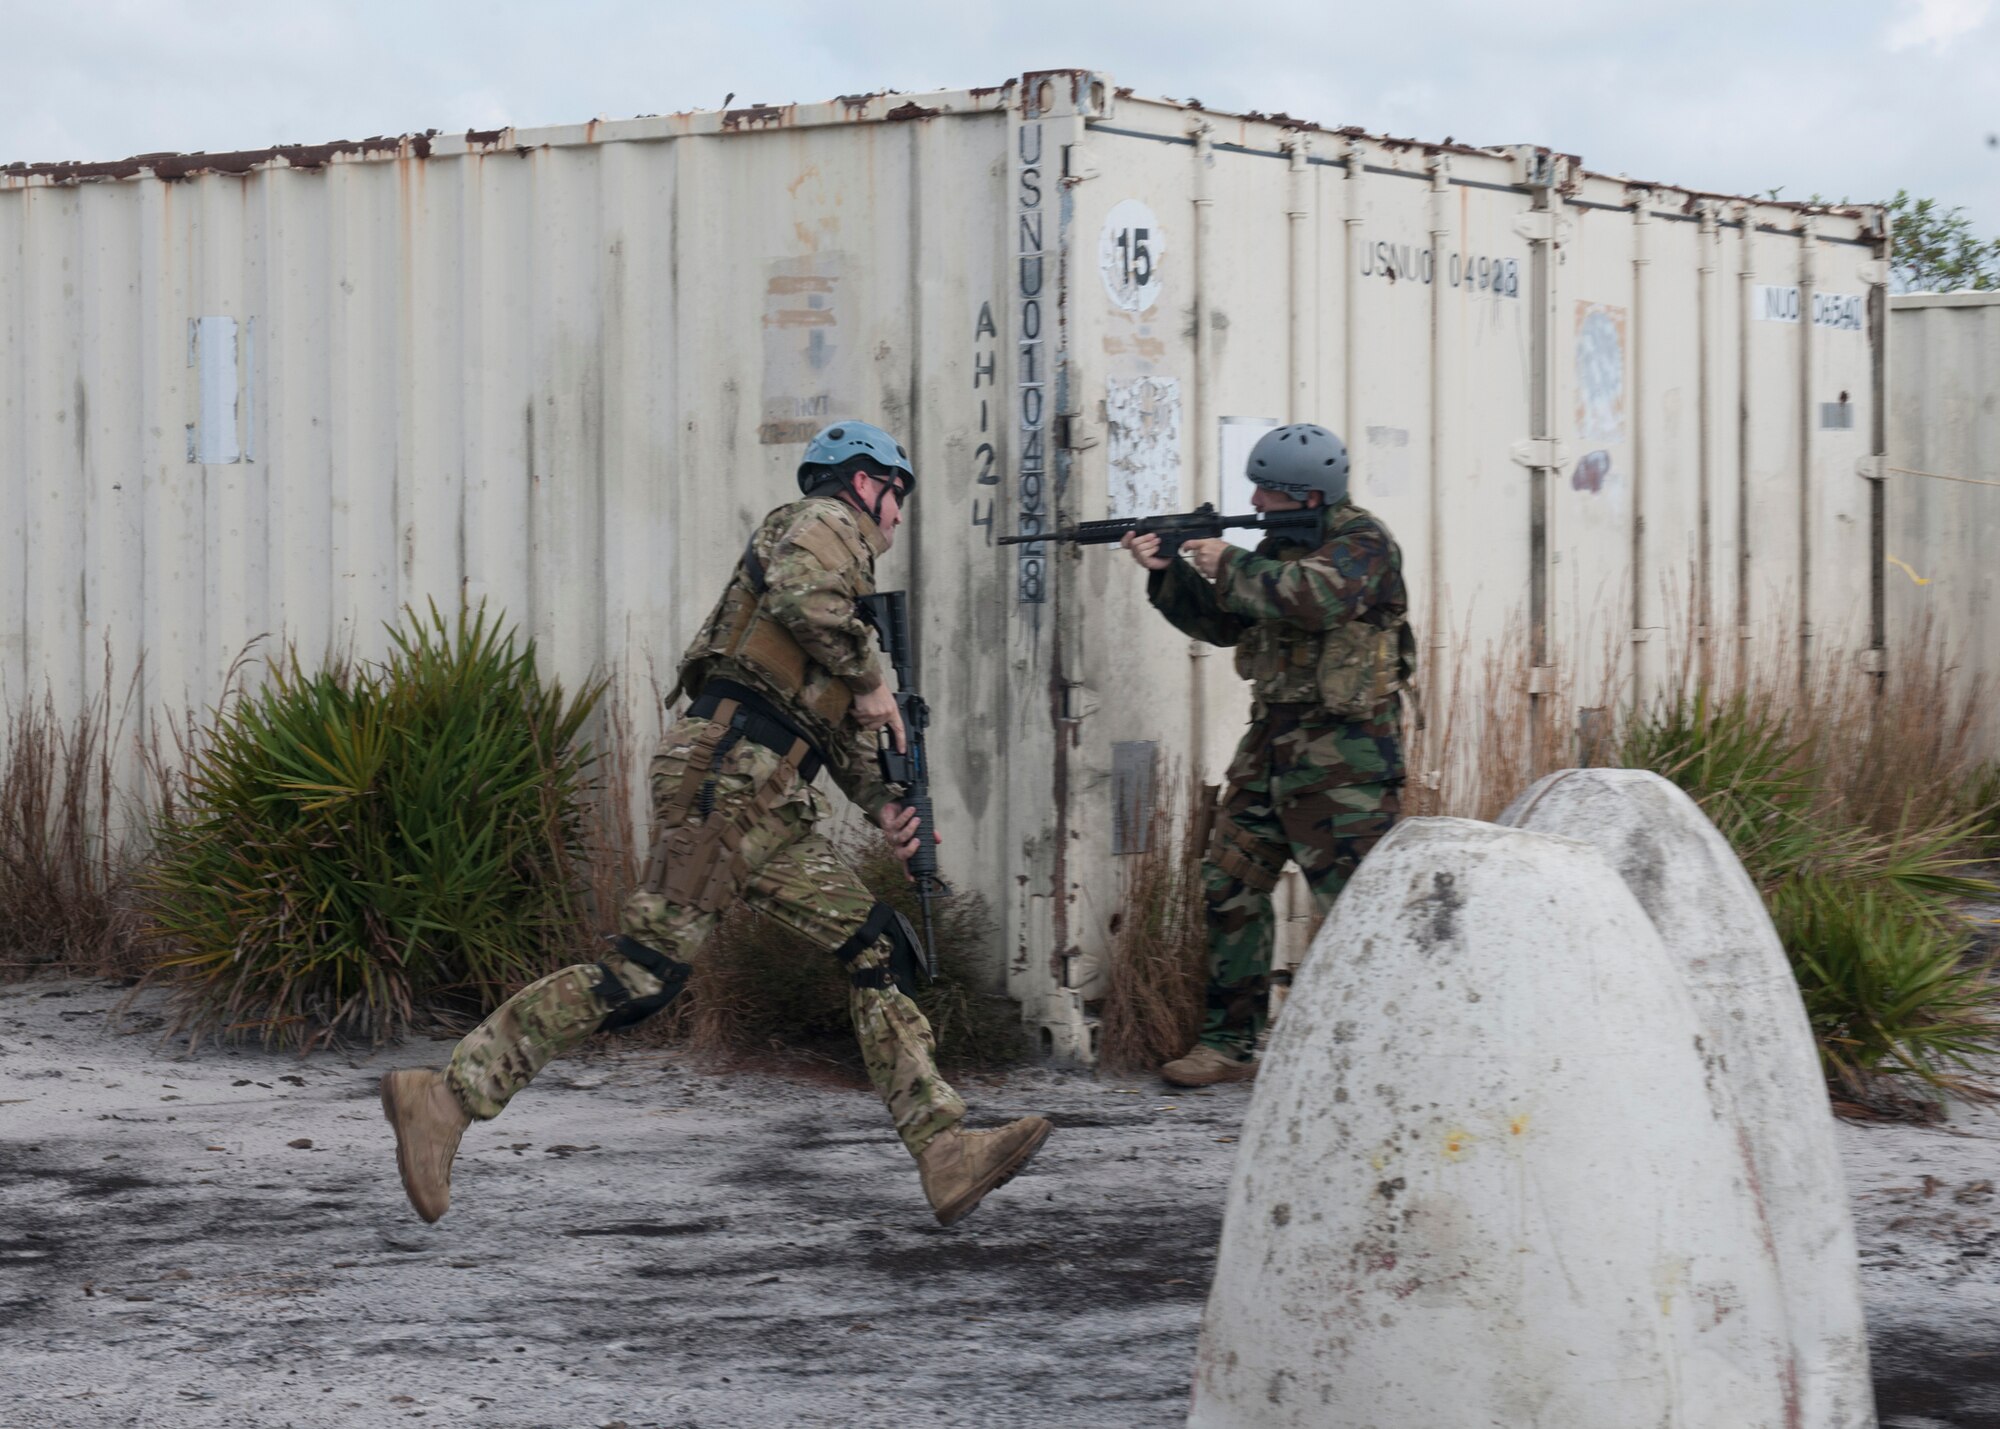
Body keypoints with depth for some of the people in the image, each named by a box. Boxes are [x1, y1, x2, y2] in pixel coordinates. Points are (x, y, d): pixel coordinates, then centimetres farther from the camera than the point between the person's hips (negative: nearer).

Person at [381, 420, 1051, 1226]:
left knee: (878, 950, 3)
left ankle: (943, 1152, -2)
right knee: (647, 968, -16)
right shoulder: (823, 522, 5)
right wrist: (870, 682, -8)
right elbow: (803, 594, -20)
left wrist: (884, 806, 16)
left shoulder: (844, 578, 33)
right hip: (727, 774, -10)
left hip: (772, 808, 10)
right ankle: (452, 1093, -15)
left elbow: (841, 730, 32)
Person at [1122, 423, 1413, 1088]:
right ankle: (1231, 1043, 15)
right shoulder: (1282, 543, 15)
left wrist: (1229, 566, -19)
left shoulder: (1362, 542, -10)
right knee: (1229, 887, 8)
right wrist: (1167, 573, 3)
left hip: (1343, 750, -9)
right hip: (1272, 739, 9)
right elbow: (1222, 623, 17)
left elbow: (1315, 599, -29)